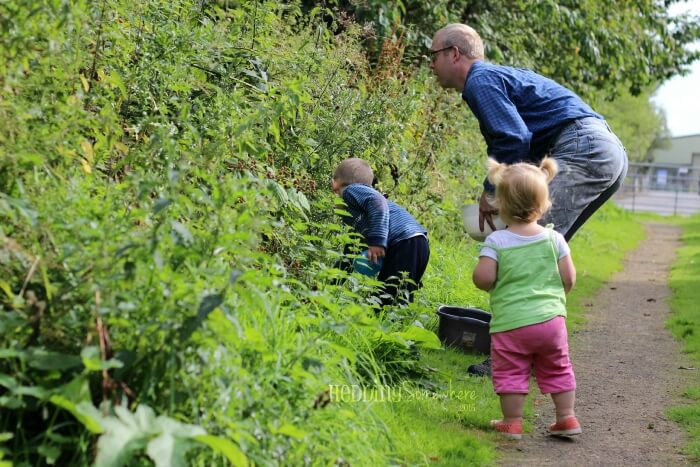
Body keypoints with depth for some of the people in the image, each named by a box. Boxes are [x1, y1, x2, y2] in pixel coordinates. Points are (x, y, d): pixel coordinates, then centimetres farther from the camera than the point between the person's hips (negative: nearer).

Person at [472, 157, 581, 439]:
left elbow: (483, 278, -16)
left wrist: (491, 285, 7)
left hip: (510, 323, -3)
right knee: (557, 370, 18)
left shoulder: (496, 241, -10)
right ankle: (567, 418, 20)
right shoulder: (554, 238, -2)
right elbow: (569, 279, -1)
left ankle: (512, 423, 11)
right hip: (551, 318, 3)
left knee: (510, 372, 8)